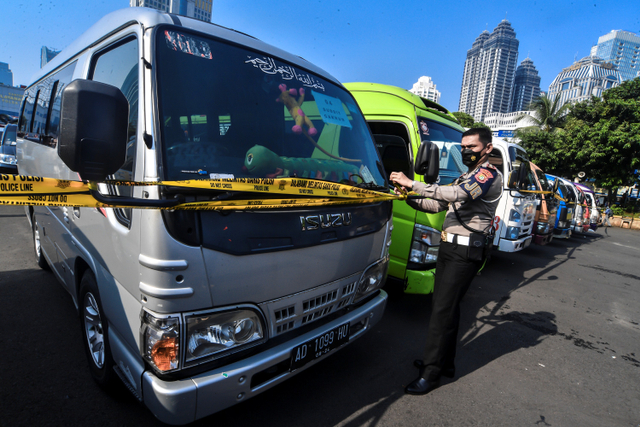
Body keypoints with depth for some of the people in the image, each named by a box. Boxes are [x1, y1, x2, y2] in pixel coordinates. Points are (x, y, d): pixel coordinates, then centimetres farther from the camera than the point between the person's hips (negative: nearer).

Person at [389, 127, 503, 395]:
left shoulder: (489, 173, -8)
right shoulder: (466, 177, 23)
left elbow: (456, 194, -27)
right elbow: (438, 205, 18)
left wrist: (412, 183, -28)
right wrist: (410, 198, 1)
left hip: (465, 251, -9)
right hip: (449, 246, 9)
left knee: (442, 310, -8)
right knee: (444, 306, 14)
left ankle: (431, 373, 2)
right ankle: (445, 363, 29)